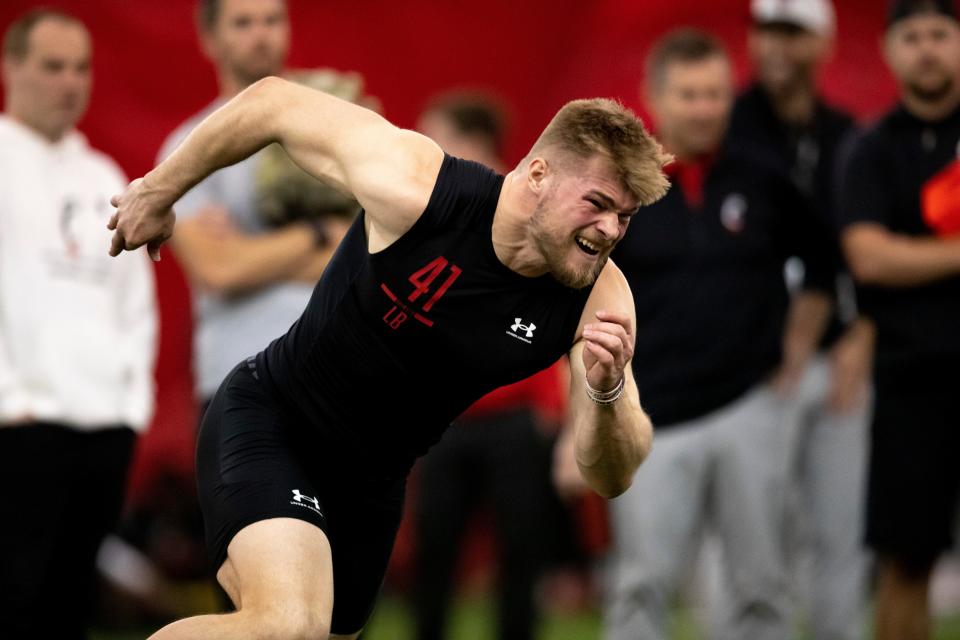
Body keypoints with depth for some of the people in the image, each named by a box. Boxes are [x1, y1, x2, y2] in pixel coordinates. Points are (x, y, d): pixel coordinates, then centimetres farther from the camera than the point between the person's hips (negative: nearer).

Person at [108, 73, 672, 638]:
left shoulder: (599, 299, -17)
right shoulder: (413, 186, -27)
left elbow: (610, 477, -15)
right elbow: (274, 104, -13)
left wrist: (605, 393, -38)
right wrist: (159, 191, 1)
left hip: (372, 482, 6)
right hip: (269, 417, -6)